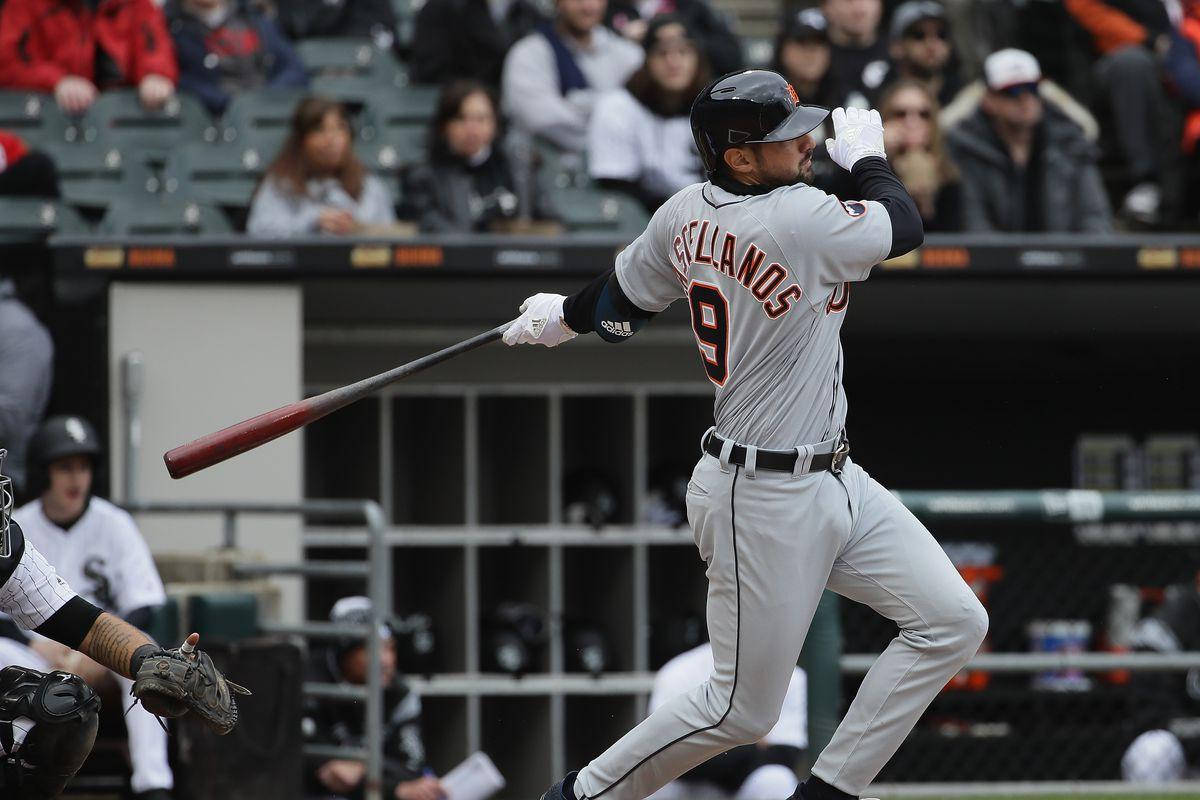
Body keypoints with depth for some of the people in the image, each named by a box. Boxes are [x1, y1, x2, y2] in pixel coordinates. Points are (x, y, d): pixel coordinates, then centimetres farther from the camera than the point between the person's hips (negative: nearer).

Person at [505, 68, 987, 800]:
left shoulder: (686, 216, 2)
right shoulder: (798, 219, -23)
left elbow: (623, 307, 17)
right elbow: (907, 226, -9)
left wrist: (563, 317, 39)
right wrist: (867, 157, 10)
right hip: (764, 499, -10)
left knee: (954, 622, 4)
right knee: (743, 709, 1)